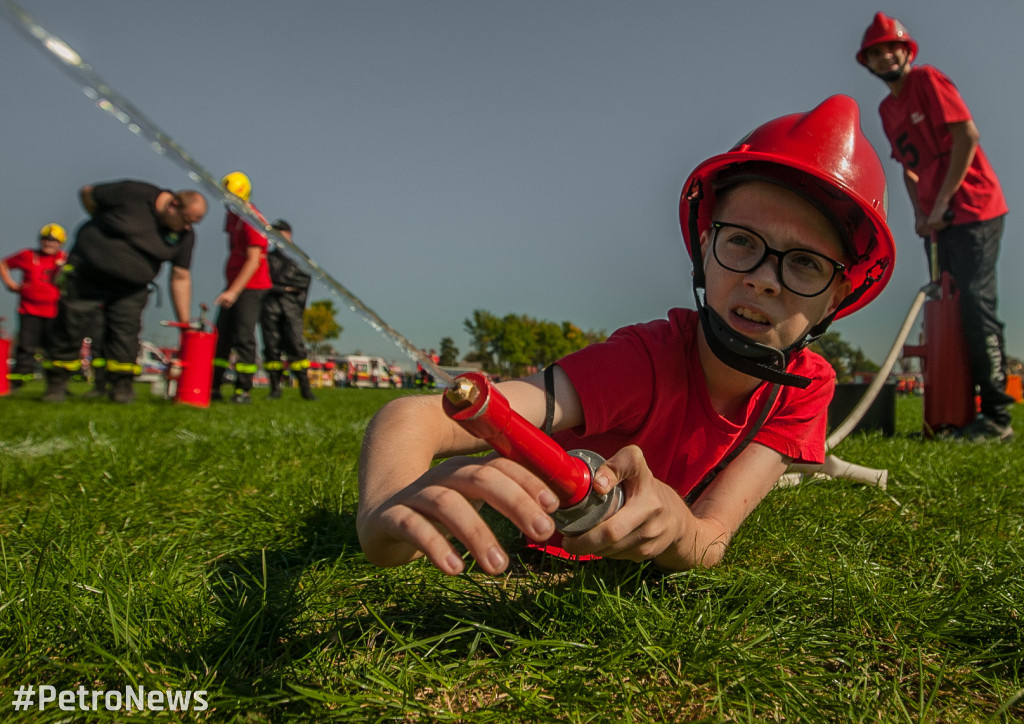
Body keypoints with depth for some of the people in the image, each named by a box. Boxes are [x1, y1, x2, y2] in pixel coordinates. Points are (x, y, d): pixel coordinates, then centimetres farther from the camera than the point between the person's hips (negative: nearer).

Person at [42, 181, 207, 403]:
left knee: (126, 333, -6)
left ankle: (122, 385, 8)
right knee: (71, 328, 0)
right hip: (85, 276, -2)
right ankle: (56, 384, 12)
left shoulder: (185, 235, -8)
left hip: (130, 290, 3)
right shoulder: (132, 194, -18)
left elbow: (181, 277, -6)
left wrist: (185, 324, -9)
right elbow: (87, 193, -3)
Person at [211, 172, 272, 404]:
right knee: (221, 336, 7)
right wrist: (230, 288, 18)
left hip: (252, 287, -9)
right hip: (233, 285, 9)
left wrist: (234, 291, -24)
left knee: (243, 338, -7)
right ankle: (213, 387, 12)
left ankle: (243, 390, 0)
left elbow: (253, 261, -19)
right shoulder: (231, 215, 13)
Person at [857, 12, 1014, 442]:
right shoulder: (887, 109, 18)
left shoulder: (928, 80, -3)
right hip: (939, 221, 8)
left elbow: (967, 137, -11)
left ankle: (997, 416, -12)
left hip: (971, 208, -8)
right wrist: (920, 213, 6)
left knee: (975, 303, -14)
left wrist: (941, 204, -14)